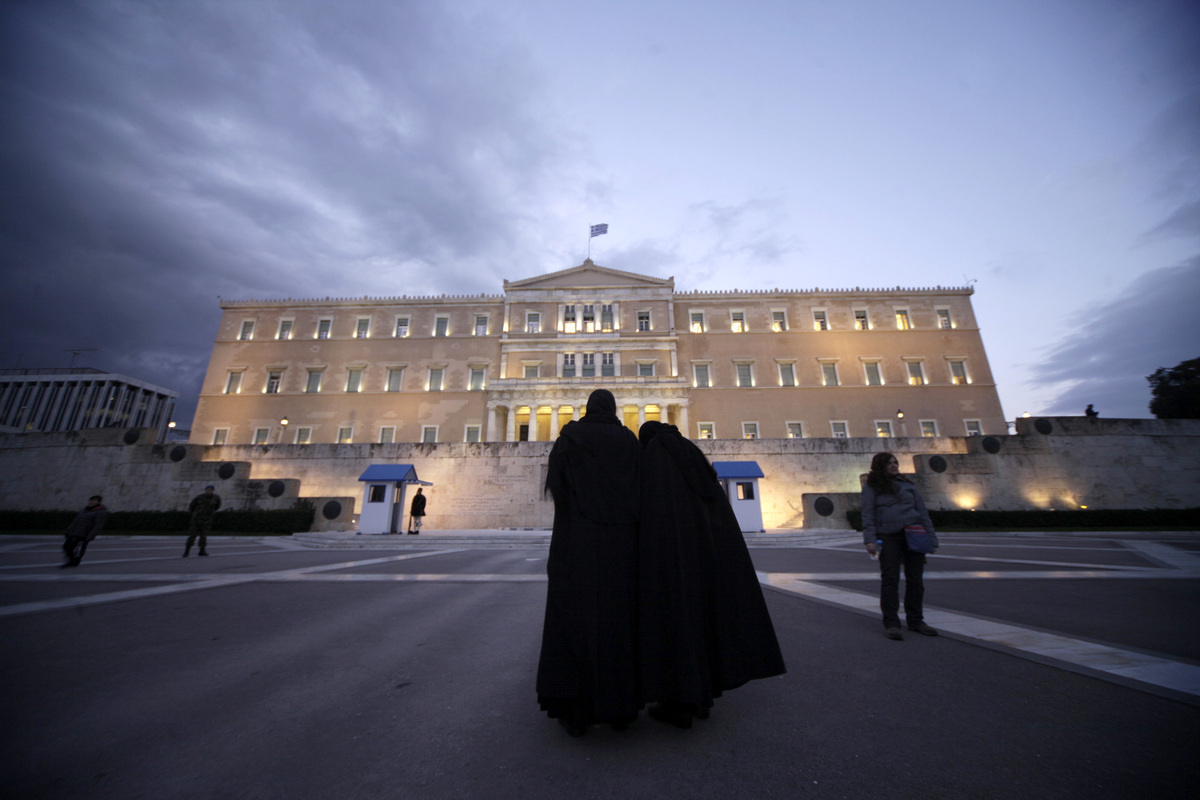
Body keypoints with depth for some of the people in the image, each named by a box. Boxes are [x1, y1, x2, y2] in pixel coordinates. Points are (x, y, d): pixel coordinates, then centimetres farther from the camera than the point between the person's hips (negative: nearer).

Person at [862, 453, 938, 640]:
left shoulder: (907, 485, 15)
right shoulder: (871, 487, 4)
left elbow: (922, 512, 14)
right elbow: (868, 515, -2)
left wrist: (932, 538, 6)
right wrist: (870, 540, -11)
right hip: (888, 538, -3)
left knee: (915, 579, 7)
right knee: (890, 579, -3)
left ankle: (915, 620, 23)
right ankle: (891, 623, 4)